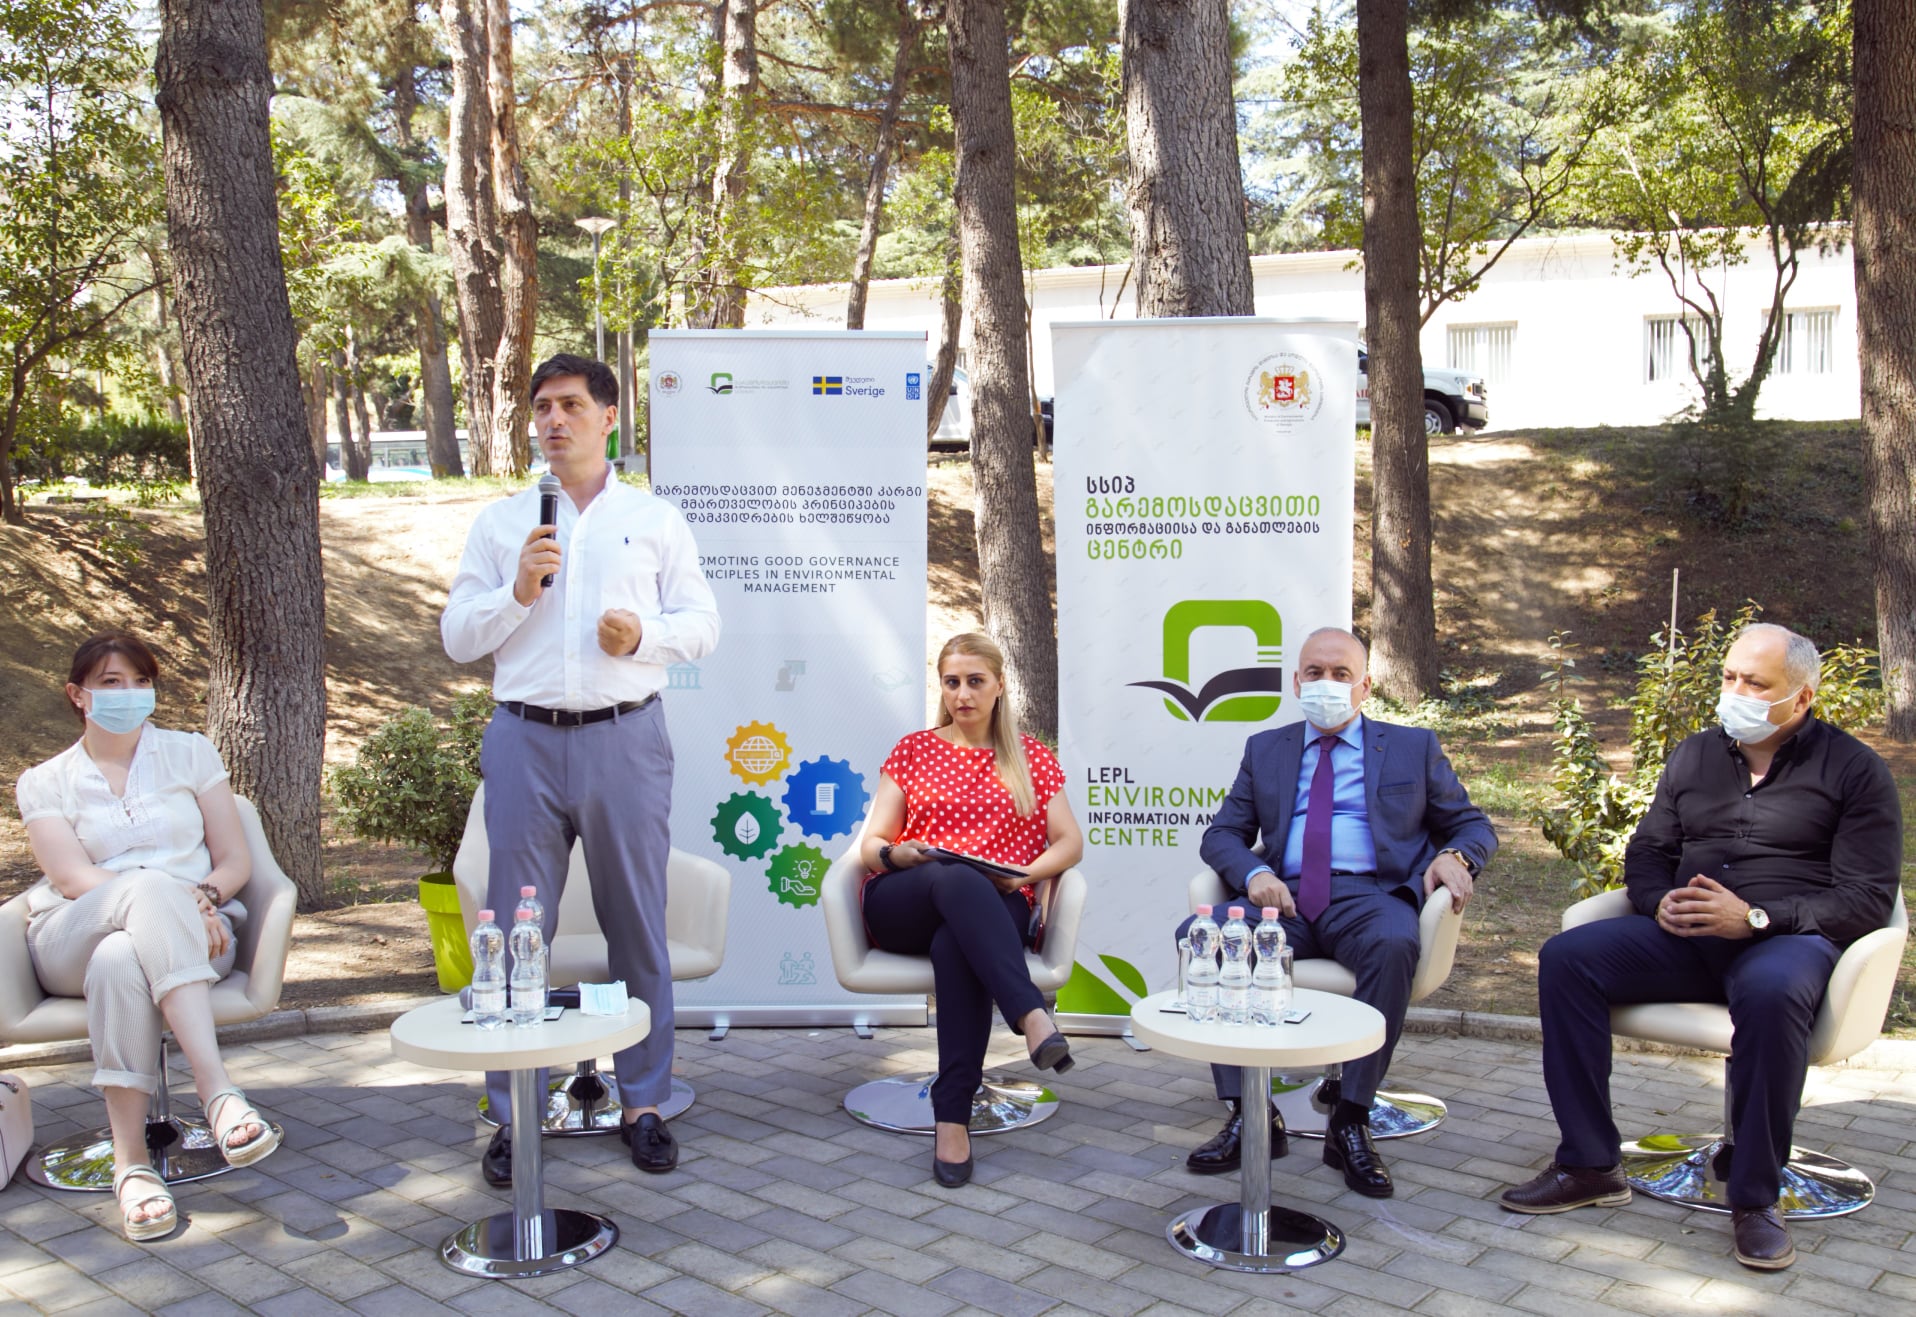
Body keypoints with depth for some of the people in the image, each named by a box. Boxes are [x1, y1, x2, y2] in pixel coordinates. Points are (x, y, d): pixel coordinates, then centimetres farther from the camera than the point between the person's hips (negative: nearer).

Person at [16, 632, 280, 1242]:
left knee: (120, 960, -37)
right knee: (150, 886, -37)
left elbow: (236, 860, 10)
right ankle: (218, 1091, -49)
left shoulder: (190, 752, 16)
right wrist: (174, 901, -20)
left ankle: (130, 1161, -43)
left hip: (190, 936, 1)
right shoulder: (44, 782, 13)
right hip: (74, 945, -1)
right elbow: (73, 880, -4)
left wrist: (201, 899, -14)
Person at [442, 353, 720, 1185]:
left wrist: (645, 634, -12)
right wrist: (518, 591, -7)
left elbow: (702, 624, 7)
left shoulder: (656, 521, 11)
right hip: (525, 741, 1)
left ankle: (643, 1103, 17)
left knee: (638, 928, 4)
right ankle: (514, 1116, 14)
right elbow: (457, 637, 9)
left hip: (625, 740, -1)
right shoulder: (500, 523, 13)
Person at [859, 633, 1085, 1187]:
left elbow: (1070, 843, 12)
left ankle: (953, 1115, -41)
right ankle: (1032, 1016, -53)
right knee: (957, 880, -38)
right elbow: (870, 846, 13)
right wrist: (898, 854, -11)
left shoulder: (1032, 758, 20)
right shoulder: (913, 750, 19)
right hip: (900, 907, 0)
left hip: (996, 908, 0)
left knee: (955, 945, -39)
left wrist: (1023, 873, -8)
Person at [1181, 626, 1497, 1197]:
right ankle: (1251, 1115, -23)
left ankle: (1349, 1122, -28)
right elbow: (1221, 833, 17)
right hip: (1287, 898, 2)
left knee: (1395, 943, -38)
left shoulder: (1414, 748, 18)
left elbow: (1474, 825, 18)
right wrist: (1253, 873, -7)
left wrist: (1454, 856, -7)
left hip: (1370, 895, -2)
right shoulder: (1265, 750, 22)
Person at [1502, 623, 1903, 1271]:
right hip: (1685, 938, 5)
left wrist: (1755, 917, -18)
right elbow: (1646, 851, 20)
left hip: (1789, 938, -4)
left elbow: (1867, 899, -5)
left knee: (1772, 992, -40)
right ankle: (1590, 1165, -16)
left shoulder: (1854, 770, 3)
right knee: (1566, 957, -20)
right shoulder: (1695, 755, 18)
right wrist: (1659, 901, -5)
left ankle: (1755, 1198, -23)